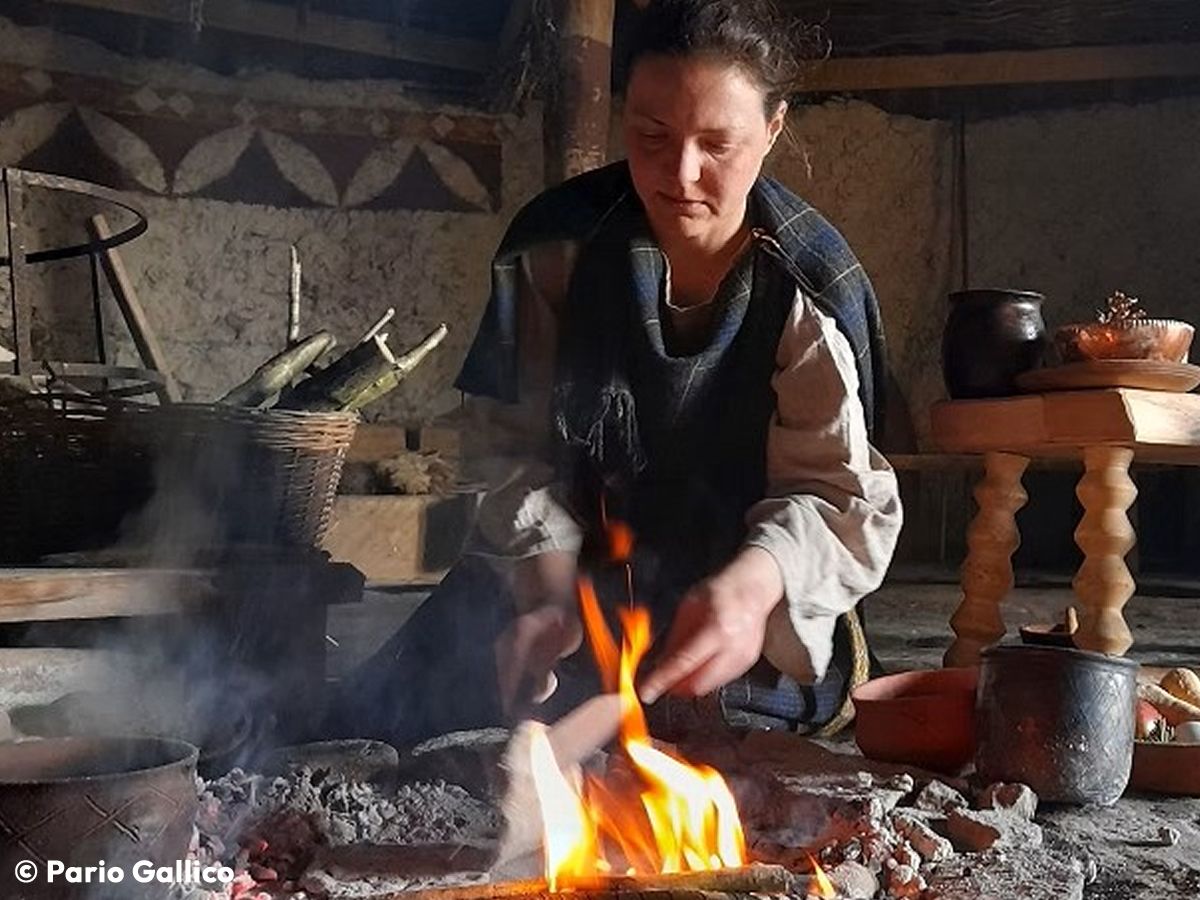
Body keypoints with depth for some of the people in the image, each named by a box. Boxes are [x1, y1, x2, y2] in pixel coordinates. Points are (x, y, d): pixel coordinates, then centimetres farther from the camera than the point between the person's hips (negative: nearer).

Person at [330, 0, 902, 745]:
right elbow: (521, 444, -8)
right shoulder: (557, 242, -11)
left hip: (734, 606, -2)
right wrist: (548, 594, -24)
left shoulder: (812, 286, -15)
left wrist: (752, 586, -41)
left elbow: (835, 493, -18)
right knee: (391, 717, -3)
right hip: (561, 571, 3)